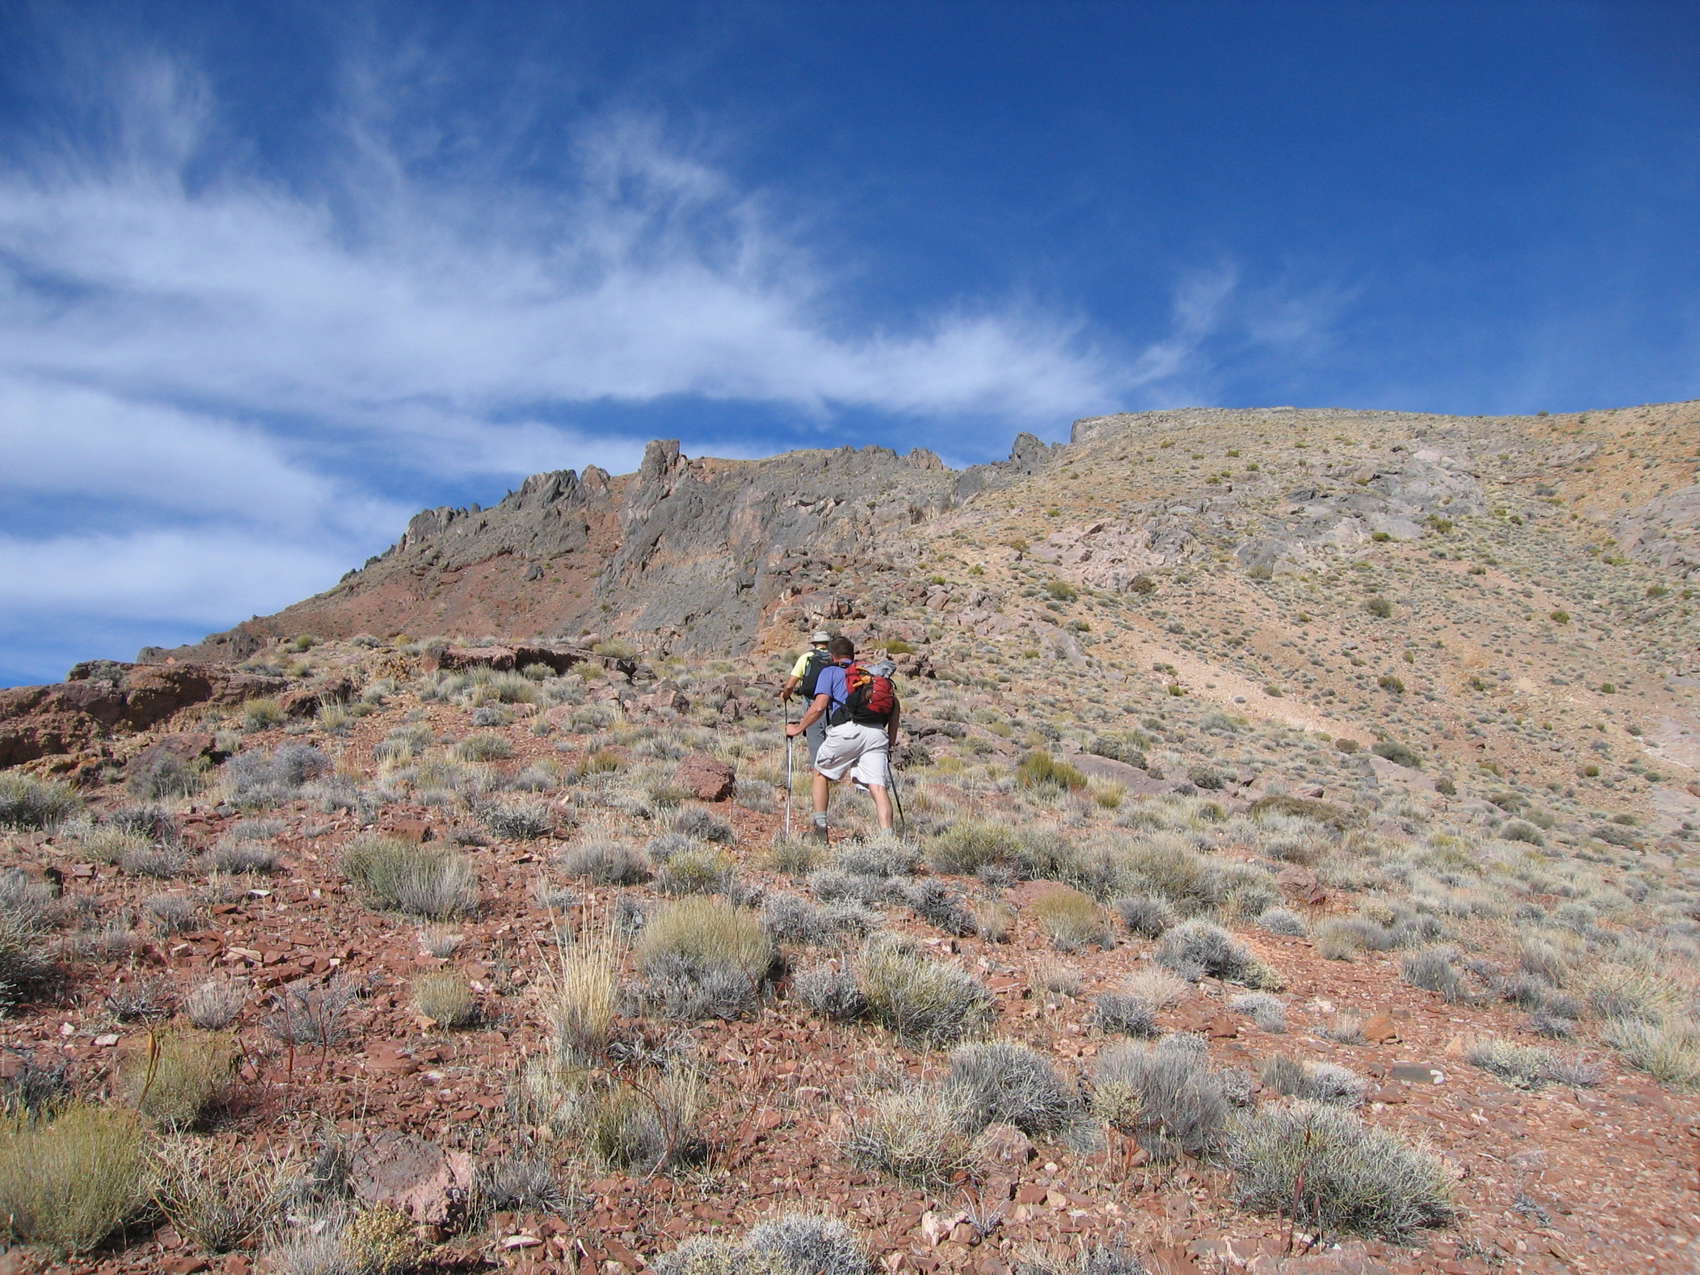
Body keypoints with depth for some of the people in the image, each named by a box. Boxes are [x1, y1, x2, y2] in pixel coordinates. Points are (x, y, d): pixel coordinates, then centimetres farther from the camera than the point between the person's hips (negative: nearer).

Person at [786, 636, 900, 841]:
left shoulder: (830, 672, 15)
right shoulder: (872, 673, 29)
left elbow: (819, 707, 1)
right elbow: (895, 705, 20)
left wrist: (798, 728, 13)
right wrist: (891, 738, 23)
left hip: (846, 731, -3)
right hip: (877, 732, 3)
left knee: (821, 774, 19)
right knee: (877, 786, -3)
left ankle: (820, 828, 16)